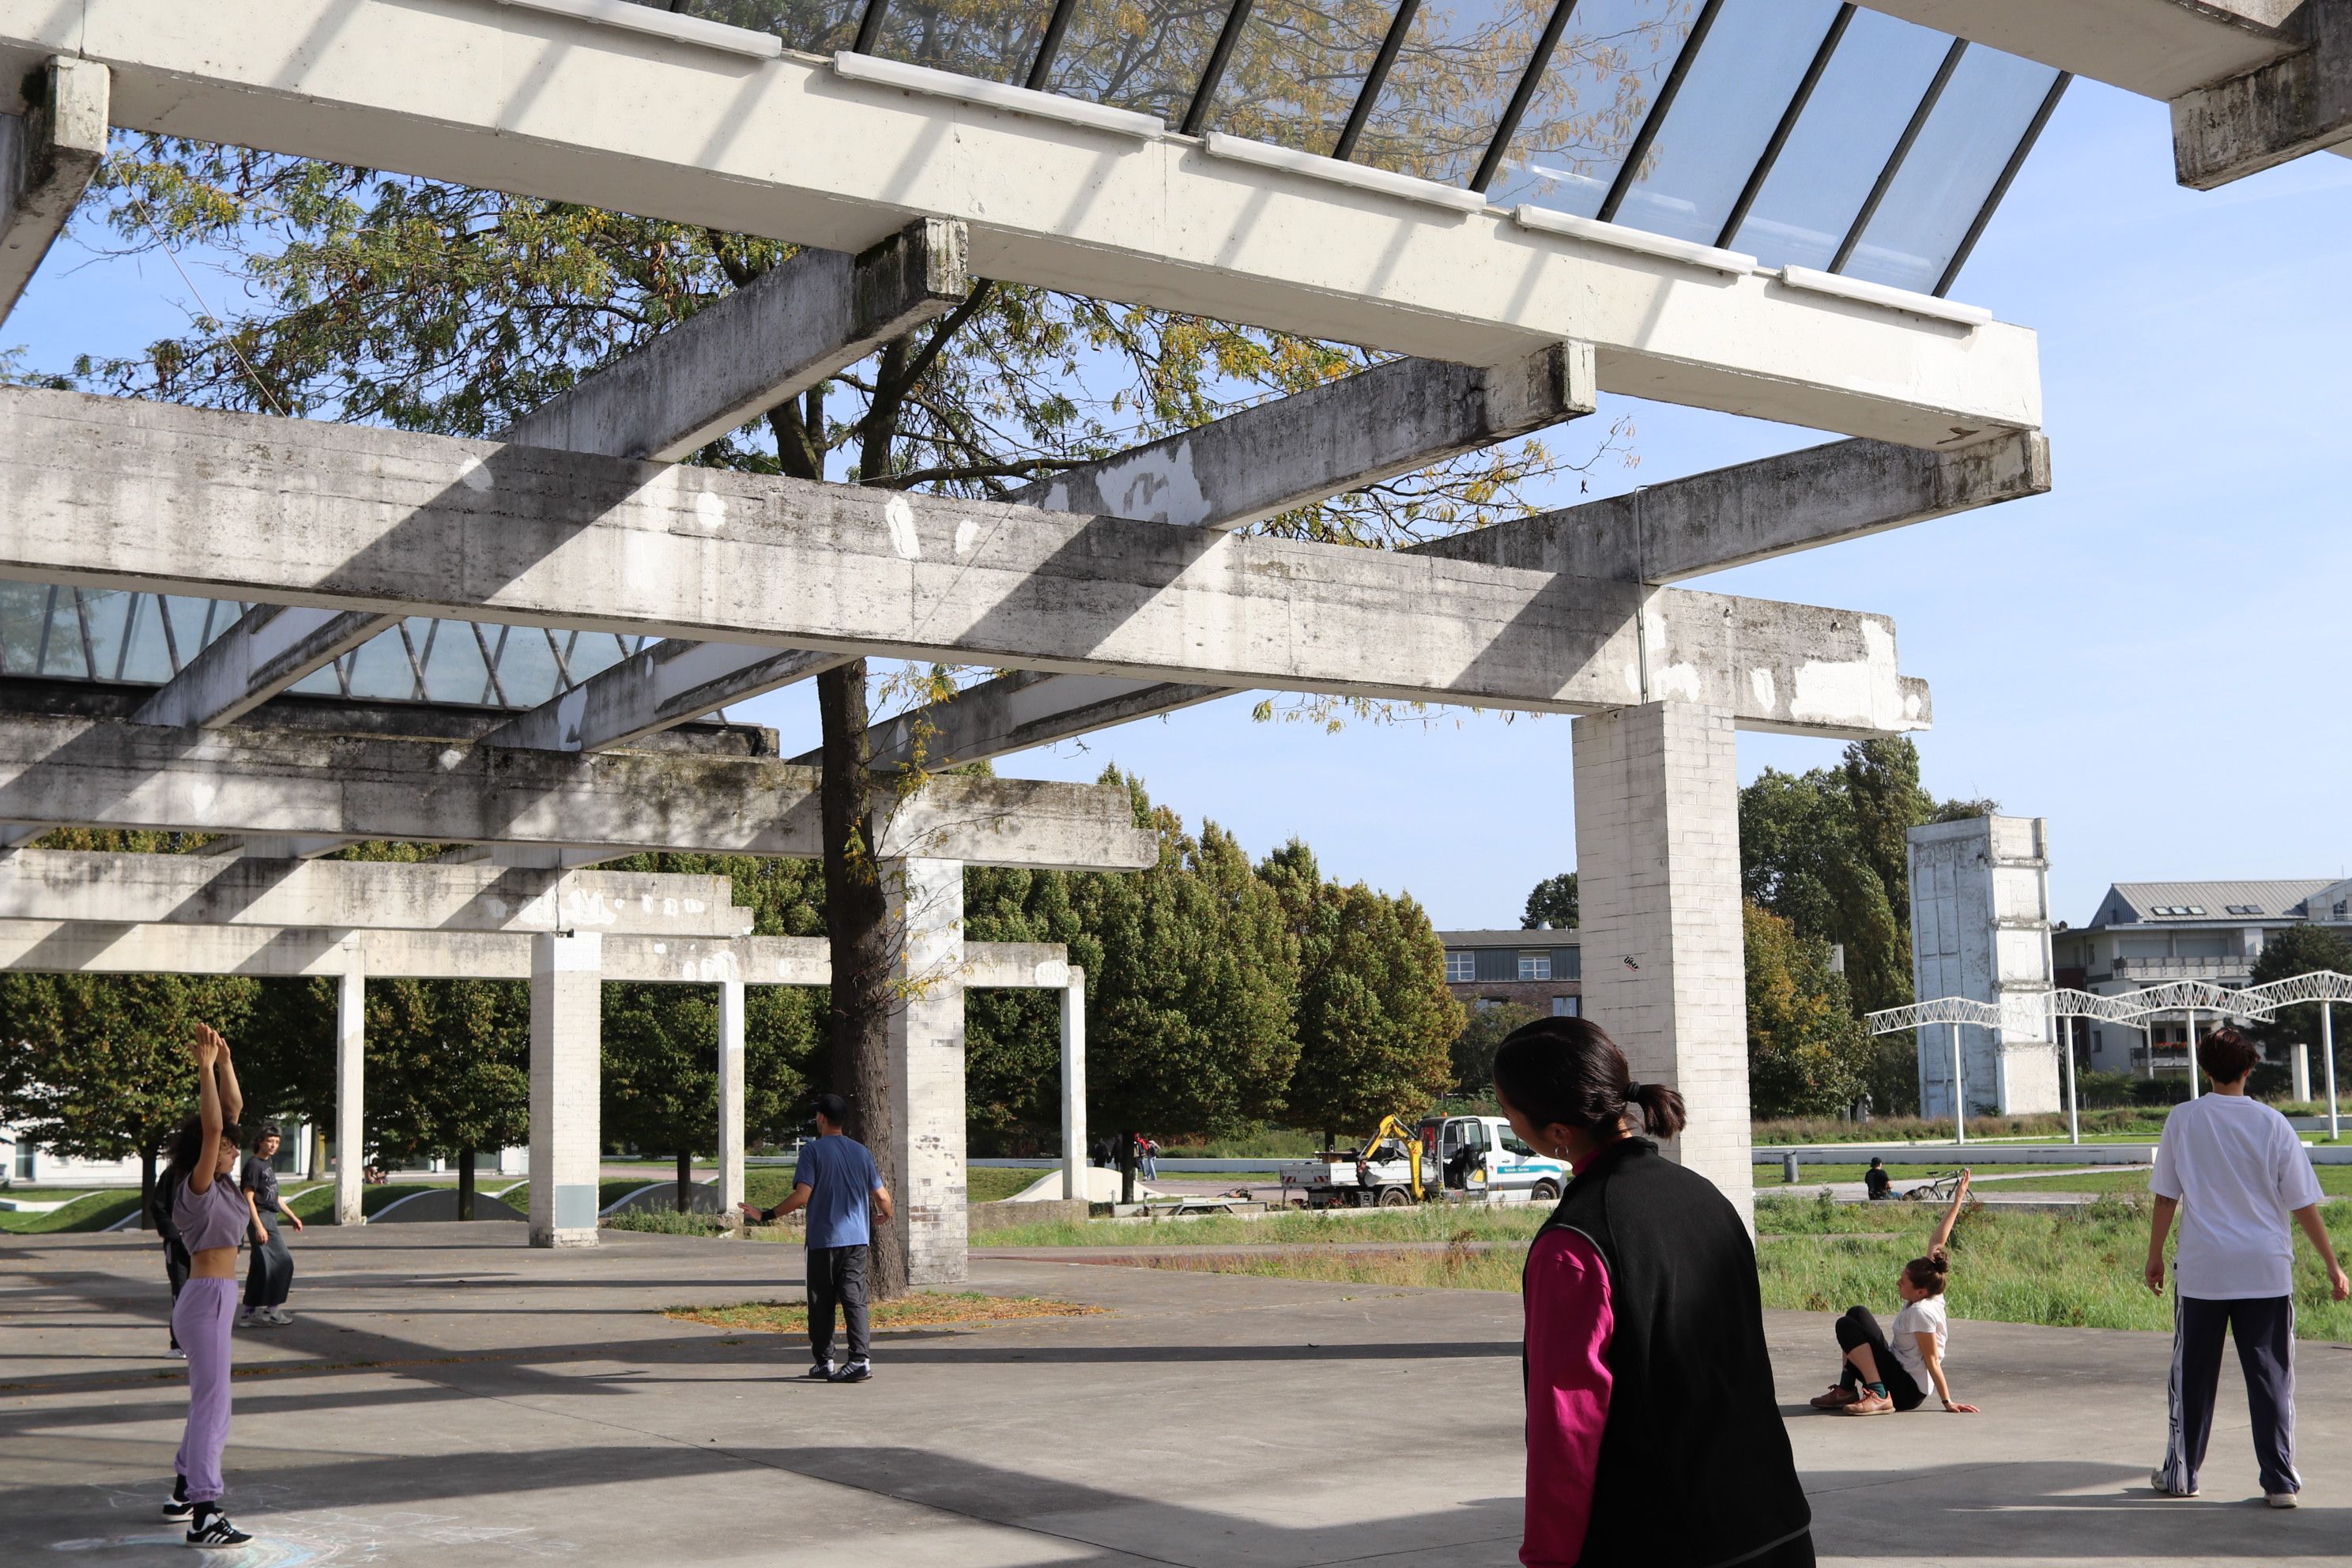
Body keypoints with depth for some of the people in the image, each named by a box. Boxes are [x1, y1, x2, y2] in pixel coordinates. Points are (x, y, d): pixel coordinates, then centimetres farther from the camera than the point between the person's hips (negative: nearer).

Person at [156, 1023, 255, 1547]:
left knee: (208, 1402, 20)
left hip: (216, 1299, 10)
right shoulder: (198, 1188, -14)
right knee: (212, 1405, -9)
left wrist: (225, 1062, 5)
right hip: (206, 1300, -10)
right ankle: (204, 1516, -9)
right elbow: (211, 1128, -28)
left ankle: (185, 1491, 33)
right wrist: (206, 1068, -31)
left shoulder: (221, 1183, 8)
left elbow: (232, 1110, 11)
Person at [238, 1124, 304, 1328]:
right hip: (261, 1219, -9)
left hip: (270, 1218, 9)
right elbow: (248, 1198, -16)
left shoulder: (269, 1164, 17)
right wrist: (259, 1227, -22)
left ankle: (250, 1313, 13)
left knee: (261, 1267, 10)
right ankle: (273, 1310, -3)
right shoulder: (253, 1164, -11)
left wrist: (292, 1216, 27)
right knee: (283, 1262, -10)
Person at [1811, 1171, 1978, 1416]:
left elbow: (1932, 1361, -22)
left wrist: (1948, 1402, -19)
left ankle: (1879, 1396, -19)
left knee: (1846, 1325, -14)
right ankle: (1846, 1390, 8)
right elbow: (1938, 1243, 6)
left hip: (1905, 1391, -10)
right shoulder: (1931, 1294, -1)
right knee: (1857, 1313, 12)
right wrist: (1957, 1202, 10)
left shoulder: (1921, 1312, -24)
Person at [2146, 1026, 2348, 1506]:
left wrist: (2155, 1255, 11)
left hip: (2202, 1268, 0)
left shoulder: (2183, 1119, -3)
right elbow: (2303, 1204, -1)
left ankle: (2181, 1473, 18)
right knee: (2272, 1376, 6)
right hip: (2267, 1268, 0)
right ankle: (2280, 1480, 5)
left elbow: (2166, 1196, 0)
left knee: (2192, 1375, 11)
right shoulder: (2272, 1124, -3)